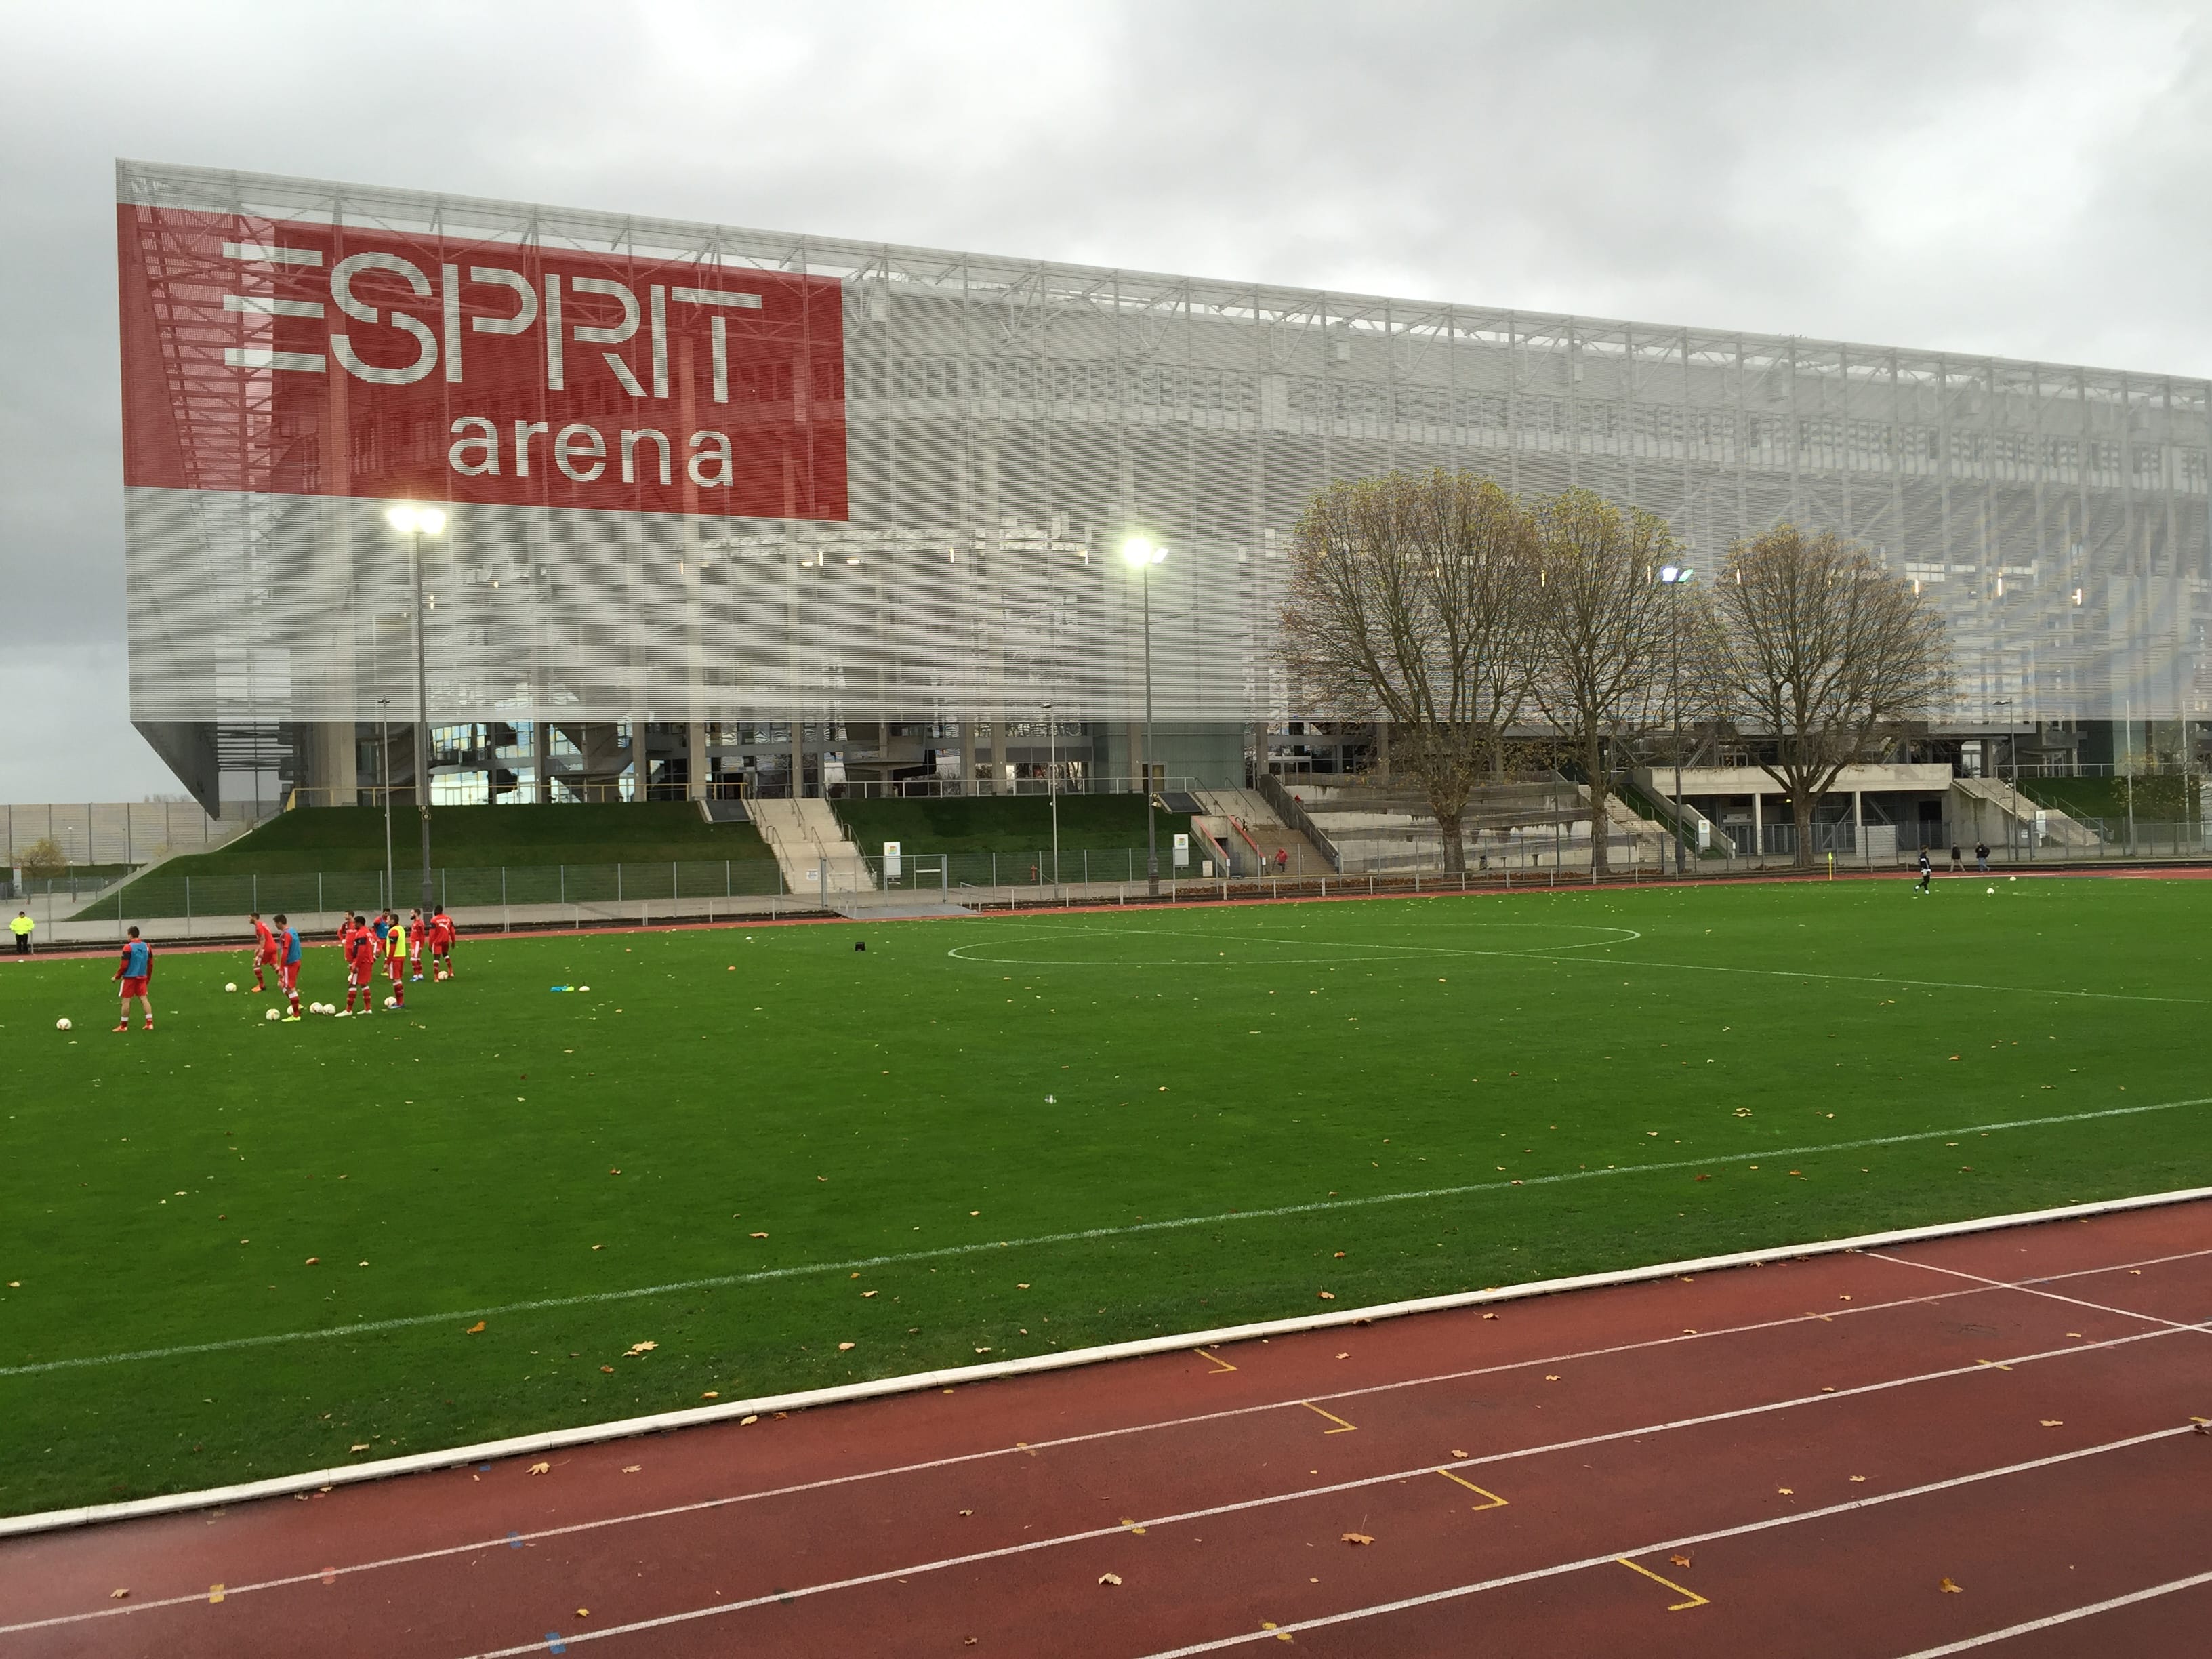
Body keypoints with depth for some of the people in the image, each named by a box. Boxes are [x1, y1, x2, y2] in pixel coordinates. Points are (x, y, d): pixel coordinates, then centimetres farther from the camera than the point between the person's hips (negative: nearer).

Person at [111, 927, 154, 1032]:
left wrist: (117, 976, 1)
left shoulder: (128, 947, -12)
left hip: (130, 977, -5)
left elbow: (124, 965, -13)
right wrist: (148, 979, 20)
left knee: (126, 1001, 3)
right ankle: (150, 1023, -2)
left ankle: (123, 1026, 9)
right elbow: (150, 965, 10)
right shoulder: (147, 946, 5)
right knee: (144, 998, 5)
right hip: (142, 977, 5)